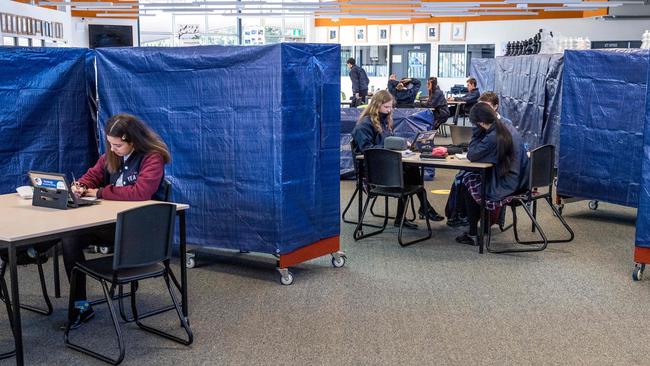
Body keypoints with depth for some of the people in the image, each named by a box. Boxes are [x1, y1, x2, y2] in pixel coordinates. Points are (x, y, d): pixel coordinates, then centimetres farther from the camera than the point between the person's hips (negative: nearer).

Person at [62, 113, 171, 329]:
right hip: (111, 220, 7)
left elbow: (140, 193, -26)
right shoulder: (111, 155, 11)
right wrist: (80, 186, -2)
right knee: (69, 237, -19)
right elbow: (93, 175, 23)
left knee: (77, 230, -25)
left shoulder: (153, 158, -13)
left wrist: (100, 193, -17)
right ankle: (80, 305, -9)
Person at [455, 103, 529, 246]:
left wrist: (476, 131, -10)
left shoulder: (493, 137, -23)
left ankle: (473, 235, 17)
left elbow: (471, 156, -13)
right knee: (474, 177, 23)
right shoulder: (509, 128, 5)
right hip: (519, 181, 9)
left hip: (508, 187, -9)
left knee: (467, 182, 12)